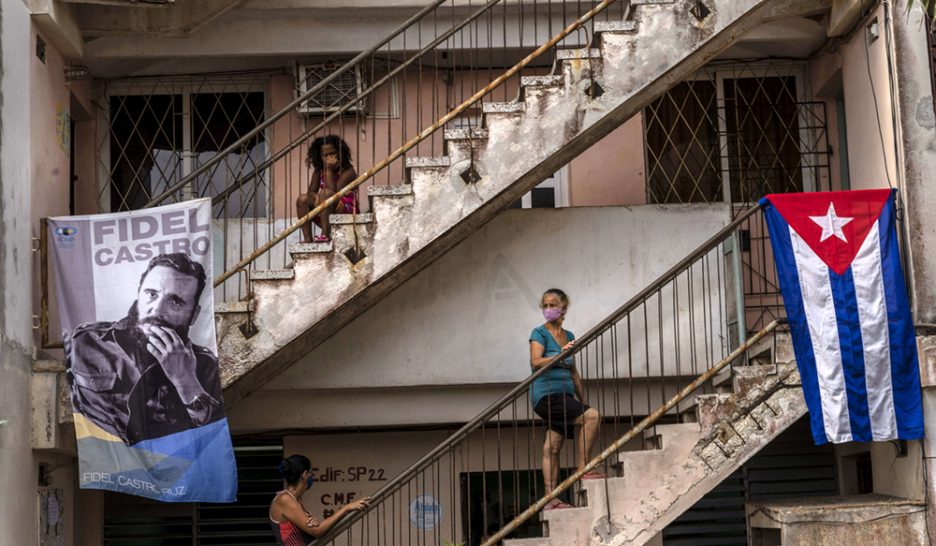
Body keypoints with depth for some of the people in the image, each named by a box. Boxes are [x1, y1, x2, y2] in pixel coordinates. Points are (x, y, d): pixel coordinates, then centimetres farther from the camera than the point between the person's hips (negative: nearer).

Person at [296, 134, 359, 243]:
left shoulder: (347, 171, -12)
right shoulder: (319, 171, 9)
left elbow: (334, 193, -23)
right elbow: (311, 192, 1)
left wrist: (329, 171, -20)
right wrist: (317, 197, -23)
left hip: (347, 213, -7)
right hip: (329, 218, 7)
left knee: (325, 193, -30)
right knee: (302, 199, -9)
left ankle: (325, 235, -34)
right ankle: (308, 239, -17)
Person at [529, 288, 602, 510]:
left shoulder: (568, 336, 18)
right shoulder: (540, 333, -1)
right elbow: (535, 362, -16)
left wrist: (583, 399, 20)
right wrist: (561, 355, -29)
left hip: (564, 395, 7)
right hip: (546, 394, -7)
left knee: (552, 447, 4)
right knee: (592, 416, -22)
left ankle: (551, 499, 3)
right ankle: (583, 469, -18)